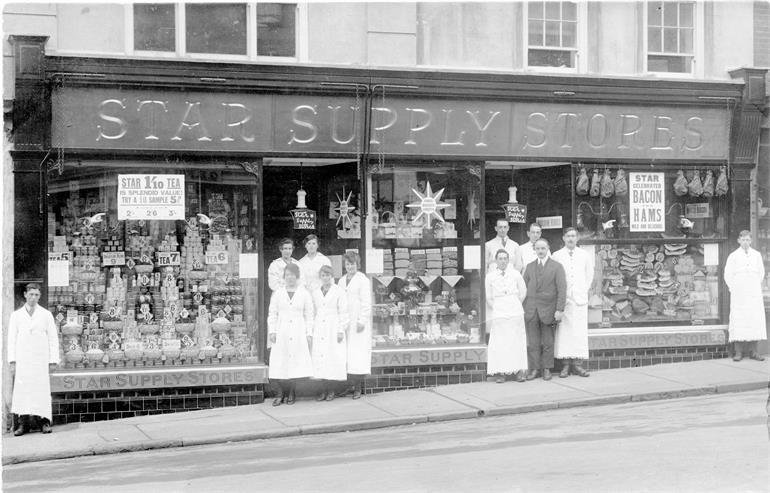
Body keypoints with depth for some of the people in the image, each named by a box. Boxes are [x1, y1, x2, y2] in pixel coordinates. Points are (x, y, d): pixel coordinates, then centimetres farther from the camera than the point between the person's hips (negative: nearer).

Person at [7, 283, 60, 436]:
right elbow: (11, 339, 8)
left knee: (42, 390, -4)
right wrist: (12, 361, -2)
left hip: (40, 360, 0)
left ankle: (44, 422, -1)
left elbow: (53, 338, 7)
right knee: (22, 390, -5)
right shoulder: (16, 315, 10)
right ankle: (23, 424, -4)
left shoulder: (46, 315, 8)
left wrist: (53, 360, -1)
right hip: (22, 360, 1)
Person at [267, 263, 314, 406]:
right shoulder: (277, 293, 9)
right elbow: (272, 313, 9)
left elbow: (309, 315, 7)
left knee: (296, 363, -2)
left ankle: (291, 393, 8)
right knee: (280, 363, -3)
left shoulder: (304, 294, 6)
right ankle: (282, 393, 7)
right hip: (281, 332, 1)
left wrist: (309, 334, 1)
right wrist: (272, 331, 0)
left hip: (298, 333, -1)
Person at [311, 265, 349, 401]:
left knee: (334, 358, -6)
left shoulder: (339, 292, -2)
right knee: (320, 358, 0)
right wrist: (312, 330, 11)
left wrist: (341, 330, -8)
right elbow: (314, 312, 15)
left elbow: (343, 312, -3)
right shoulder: (315, 293, 11)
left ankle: (332, 390, 1)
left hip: (334, 328, -4)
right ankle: (324, 390, 4)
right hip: (319, 329, 4)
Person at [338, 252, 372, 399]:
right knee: (346, 354, 2)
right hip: (344, 322, 6)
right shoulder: (341, 281, 17)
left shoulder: (363, 280, -3)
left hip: (358, 322, -6)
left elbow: (366, 302, -7)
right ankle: (349, 385, 5)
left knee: (358, 352, -8)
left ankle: (358, 388, -7)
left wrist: (362, 320, -14)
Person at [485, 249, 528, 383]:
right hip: (498, 314, -1)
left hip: (515, 312, 1)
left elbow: (523, 292, 12)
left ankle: (519, 371, 3)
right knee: (499, 343, -6)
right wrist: (495, 309, 1)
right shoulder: (490, 277, 5)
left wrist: (516, 306, 7)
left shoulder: (516, 274, 6)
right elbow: (488, 298, 11)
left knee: (517, 341, 0)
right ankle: (500, 372, -6)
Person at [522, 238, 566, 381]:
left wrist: (559, 310, -12)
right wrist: (522, 308, 3)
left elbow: (562, 290, -5)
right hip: (531, 310, 3)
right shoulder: (530, 267, 11)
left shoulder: (557, 267, 0)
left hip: (548, 309, -3)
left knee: (547, 342, 3)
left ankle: (547, 369, 12)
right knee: (532, 342, 2)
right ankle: (534, 369, 8)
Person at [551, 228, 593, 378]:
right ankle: (565, 365, -3)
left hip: (580, 298, 2)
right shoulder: (556, 256, 3)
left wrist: (583, 291, 10)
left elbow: (589, 275, 18)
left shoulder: (585, 256, 9)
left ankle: (576, 364, 3)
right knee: (563, 331, -5)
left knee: (579, 331, -1)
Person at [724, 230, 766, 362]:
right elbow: (727, 275, 5)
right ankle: (738, 352, -4)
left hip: (754, 294, 2)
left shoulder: (757, 255, 9)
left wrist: (756, 288, 11)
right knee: (738, 321, -6)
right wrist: (734, 289, 1)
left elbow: (761, 273, 16)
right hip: (738, 295, -2)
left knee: (755, 320, -2)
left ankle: (753, 351, 2)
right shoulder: (733, 256, 2)